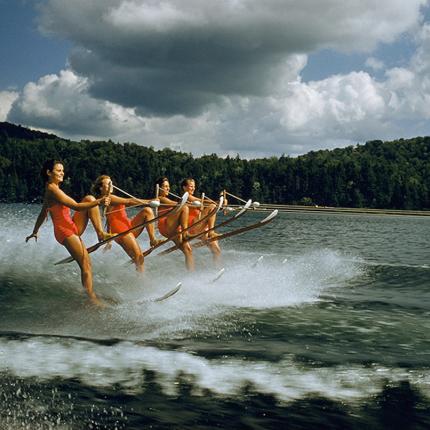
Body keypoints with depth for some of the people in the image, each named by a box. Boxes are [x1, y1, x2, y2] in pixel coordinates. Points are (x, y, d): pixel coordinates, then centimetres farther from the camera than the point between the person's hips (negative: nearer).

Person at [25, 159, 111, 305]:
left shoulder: (50, 189, 15)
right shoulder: (52, 189, -17)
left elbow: (43, 214, 25)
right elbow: (75, 206, -24)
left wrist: (35, 232, 36)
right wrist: (98, 202, -31)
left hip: (72, 228, 9)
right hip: (65, 231, -9)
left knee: (89, 198, 0)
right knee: (86, 266, -11)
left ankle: (100, 233, -9)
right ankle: (92, 299, -10)